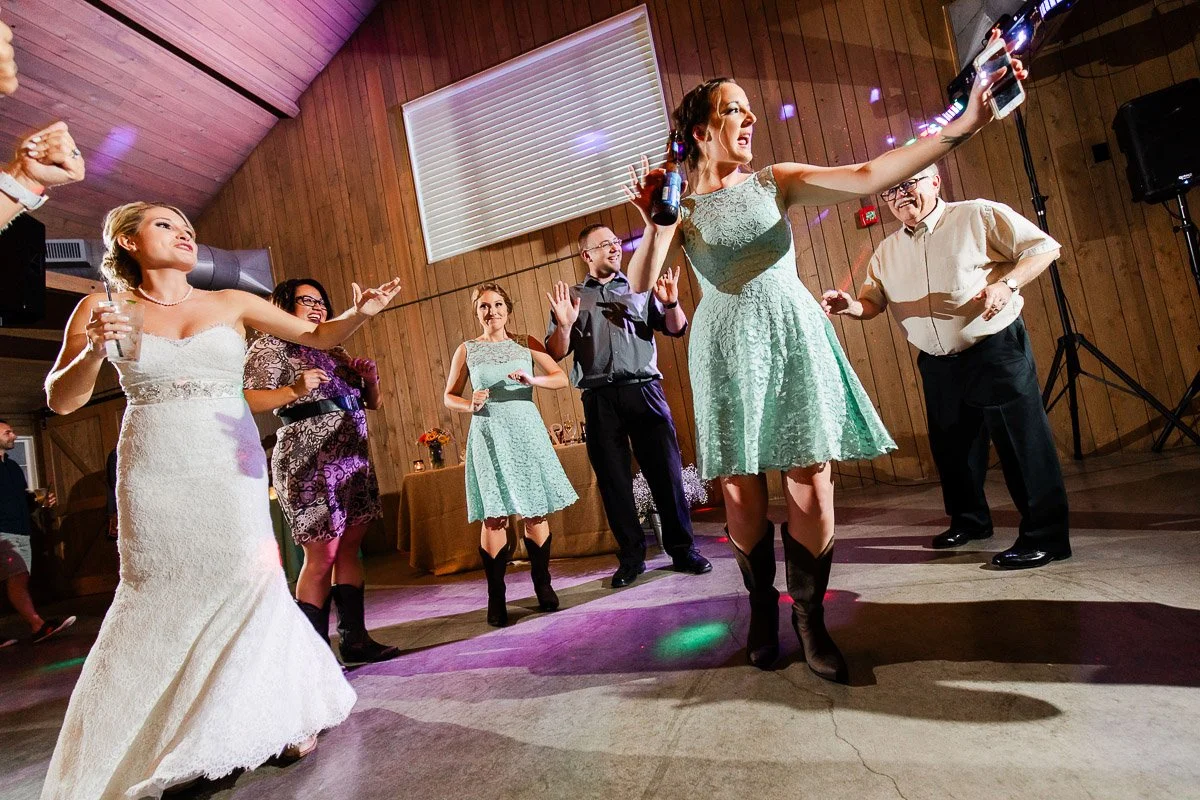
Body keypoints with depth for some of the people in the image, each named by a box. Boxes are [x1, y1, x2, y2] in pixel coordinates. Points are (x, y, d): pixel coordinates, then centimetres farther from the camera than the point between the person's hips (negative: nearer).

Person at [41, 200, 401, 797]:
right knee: (157, 601, 5)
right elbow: (61, 400, 2)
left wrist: (359, 314, -14)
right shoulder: (102, 308, 4)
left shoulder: (231, 303, 6)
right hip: (154, 475, 0)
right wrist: (93, 352, -18)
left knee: (248, 584, -5)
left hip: (231, 468, 0)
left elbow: (316, 335, 6)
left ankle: (283, 713, 13)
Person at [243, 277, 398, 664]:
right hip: (309, 461, -7)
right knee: (321, 555, -5)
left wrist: (370, 378, 2)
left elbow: (372, 403, 22)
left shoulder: (334, 352, 19)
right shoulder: (271, 346, 0)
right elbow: (250, 400, -13)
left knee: (349, 549, 8)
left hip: (352, 458, 7)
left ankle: (354, 638, 16)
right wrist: (294, 390, -27)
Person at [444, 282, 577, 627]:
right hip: (489, 436, -1)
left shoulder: (525, 343, 8)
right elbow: (448, 396, 11)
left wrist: (532, 380, -16)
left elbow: (561, 378, 3)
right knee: (494, 516, -2)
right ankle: (495, 598, 7)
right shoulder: (467, 350, 7)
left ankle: (543, 585, 18)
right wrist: (470, 404, -10)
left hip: (526, 432, 1)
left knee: (535, 512, 2)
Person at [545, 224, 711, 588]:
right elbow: (555, 354, 8)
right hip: (599, 399, 0)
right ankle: (632, 557, 15)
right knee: (613, 481, 4)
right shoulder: (571, 297, 15)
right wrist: (564, 324, -11)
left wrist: (671, 303, -10)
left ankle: (682, 549, 10)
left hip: (643, 390, 0)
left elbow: (676, 329, 9)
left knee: (666, 471, -1)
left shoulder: (640, 288, 16)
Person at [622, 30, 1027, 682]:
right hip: (726, 351, -1)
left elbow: (867, 175, 0)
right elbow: (640, 283, -2)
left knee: (812, 486, -3)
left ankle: (809, 616, 16)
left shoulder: (775, 182, 11)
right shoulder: (680, 204, 7)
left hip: (794, 339, 2)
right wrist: (653, 226, -19)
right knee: (741, 490, 1)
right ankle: (762, 608, 22)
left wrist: (964, 124, -8)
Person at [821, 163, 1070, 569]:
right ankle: (969, 520, 36)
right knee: (951, 448, 16)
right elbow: (872, 301, 9)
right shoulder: (887, 251, 10)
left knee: (1023, 443, -5)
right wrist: (850, 305, -14)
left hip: (996, 351, -5)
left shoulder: (979, 216, -4)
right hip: (938, 366, 6)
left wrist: (1007, 283, -21)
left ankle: (1045, 537, 6)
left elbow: (1043, 247, -4)